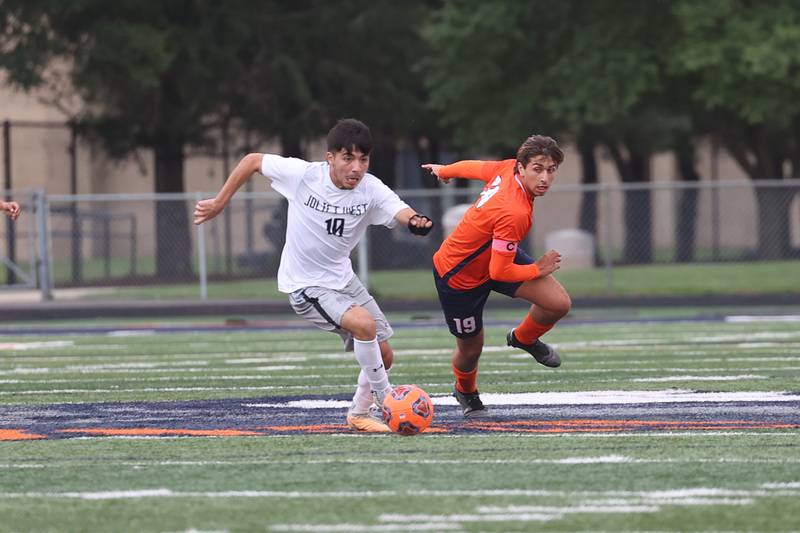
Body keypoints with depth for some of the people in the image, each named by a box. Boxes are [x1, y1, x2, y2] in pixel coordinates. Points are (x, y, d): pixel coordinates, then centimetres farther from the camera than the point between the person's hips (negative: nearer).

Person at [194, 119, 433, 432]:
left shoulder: (371, 189, -15)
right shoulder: (303, 174, -21)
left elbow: (400, 212, -34)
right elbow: (252, 161, -7)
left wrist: (416, 221, -58)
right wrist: (219, 203, -1)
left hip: (342, 278, 5)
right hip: (305, 286, -5)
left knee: (383, 355, 8)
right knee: (364, 324, -28)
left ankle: (361, 413, 33)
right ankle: (387, 404, -12)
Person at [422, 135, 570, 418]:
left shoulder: (507, 168, -18)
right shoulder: (514, 213, -40)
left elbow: (473, 167, 4)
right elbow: (499, 272, -33)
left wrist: (444, 170, 25)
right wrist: (537, 270, -15)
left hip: (497, 254, 8)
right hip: (459, 276, -8)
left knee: (559, 303, -10)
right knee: (471, 348, 12)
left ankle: (524, 339, 22)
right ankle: (466, 391, 48)